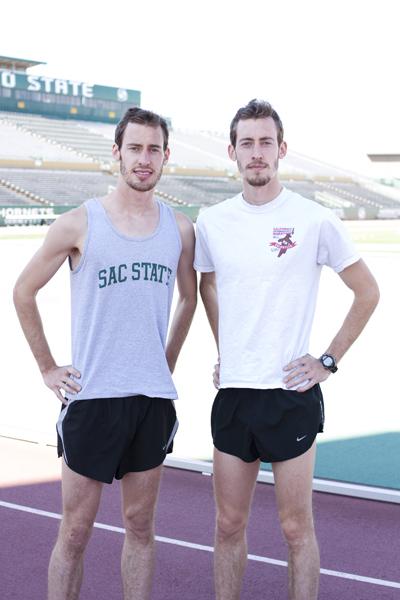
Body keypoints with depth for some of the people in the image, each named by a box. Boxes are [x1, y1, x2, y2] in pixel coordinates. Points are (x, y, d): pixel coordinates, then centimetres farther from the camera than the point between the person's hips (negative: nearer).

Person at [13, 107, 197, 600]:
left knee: (140, 525, 12)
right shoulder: (79, 224, -6)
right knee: (76, 530, 3)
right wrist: (48, 369, 1)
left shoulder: (180, 228, 5)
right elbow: (23, 292, 3)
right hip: (93, 397, -3)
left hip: (154, 398, 4)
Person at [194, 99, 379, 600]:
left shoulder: (314, 220, -7)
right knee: (229, 525, 11)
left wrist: (329, 360, -2)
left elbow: (367, 292, 3)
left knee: (296, 526, 4)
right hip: (232, 393, 4)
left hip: (291, 394, -3)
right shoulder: (211, 223, 4)